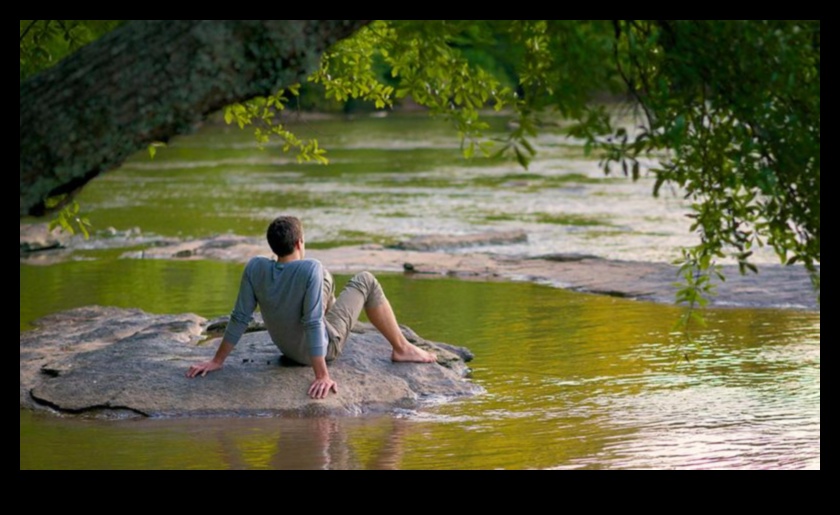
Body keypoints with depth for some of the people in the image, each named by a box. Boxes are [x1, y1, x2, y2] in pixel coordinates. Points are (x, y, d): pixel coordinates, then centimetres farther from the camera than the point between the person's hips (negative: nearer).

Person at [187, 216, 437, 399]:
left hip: (287, 348, 6)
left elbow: (240, 318, -14)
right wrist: (322, 376, -33)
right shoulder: (310, 269, -31)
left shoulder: (255, 268, -18)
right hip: (320, 349, -6)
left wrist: (218, 361, -6)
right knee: (366, 282, 9)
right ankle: (401, 348, 20)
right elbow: (313, 323, -33)